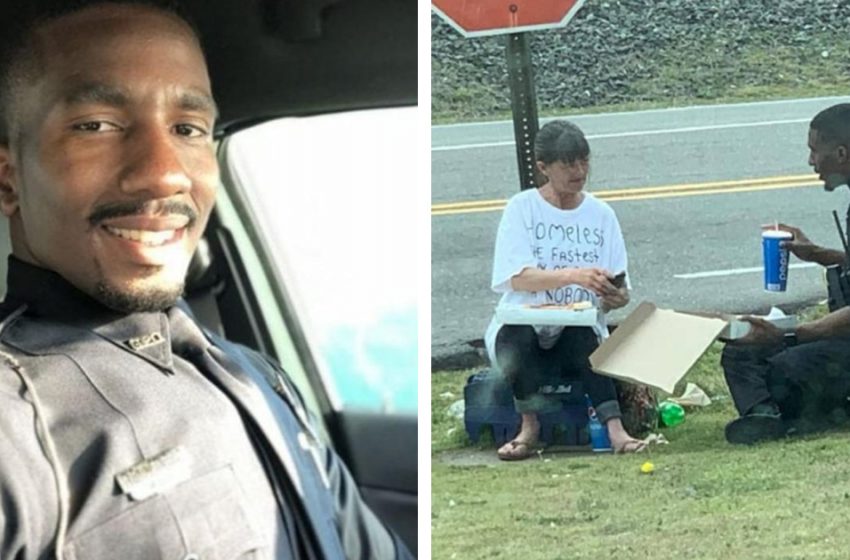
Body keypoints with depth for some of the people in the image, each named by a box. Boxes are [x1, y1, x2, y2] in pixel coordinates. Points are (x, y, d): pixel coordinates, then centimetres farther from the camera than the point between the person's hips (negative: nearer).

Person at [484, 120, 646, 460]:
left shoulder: (601, 215, 9)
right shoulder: (522, 208, 0)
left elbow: (619, 292, 6)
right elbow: (517, 278, -15)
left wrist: (616, 298, -20)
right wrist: (574, 275, -31)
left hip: (580, 332, 2)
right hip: (524, 324, -1)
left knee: (582, 335, -34)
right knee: (517, 334, -36)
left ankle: (614, 429, -43)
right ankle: (530, 427, -25)